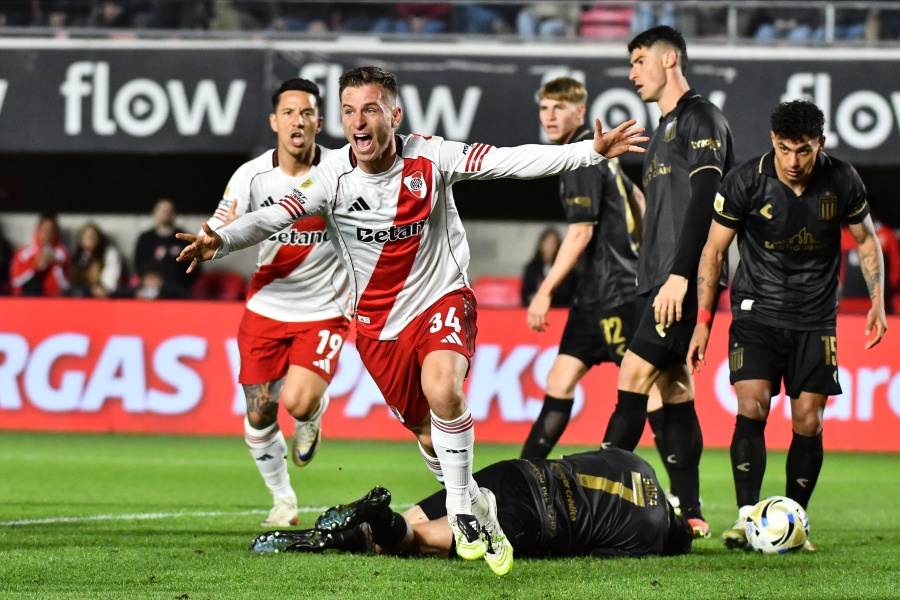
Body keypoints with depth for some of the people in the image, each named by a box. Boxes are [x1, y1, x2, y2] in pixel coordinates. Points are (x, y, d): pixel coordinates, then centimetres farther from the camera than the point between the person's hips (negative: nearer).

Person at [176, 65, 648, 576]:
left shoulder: (429, 159, -13)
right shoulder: (334, 178, -11)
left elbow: (514, 161, -16)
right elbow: (273, 217, -16)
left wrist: (592, 151, -24)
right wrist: (222, 240, -35)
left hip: (443, 299, -3)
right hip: (379, 322, 3)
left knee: (442, 390, -31)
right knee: (429, 435, 8)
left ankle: (462, 507, -13)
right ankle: (476, 508, 35)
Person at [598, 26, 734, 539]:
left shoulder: (701, 118, -7)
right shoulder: (667, 126, 23)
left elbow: (704, 200, -18)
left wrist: (680, 275, -25)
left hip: (684, 283, -10)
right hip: (659, 283, 10)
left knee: (636, 375, -14)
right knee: (673, 389, 6)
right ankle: (689, 512, 6)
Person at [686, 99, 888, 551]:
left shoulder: (842, 182, -6)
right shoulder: (745, 183, -12)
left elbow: (866, 238, 11)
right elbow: (713, 251, -2)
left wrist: (878, 300, 2)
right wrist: (703, 320, -5)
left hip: (815, 319, 2)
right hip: (757, 313, -2)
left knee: (809, 424, -2)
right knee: (751, 409, -18)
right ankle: (746, 517, -19)